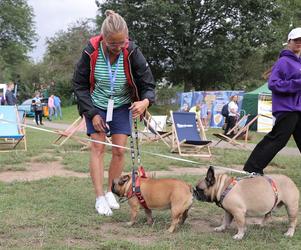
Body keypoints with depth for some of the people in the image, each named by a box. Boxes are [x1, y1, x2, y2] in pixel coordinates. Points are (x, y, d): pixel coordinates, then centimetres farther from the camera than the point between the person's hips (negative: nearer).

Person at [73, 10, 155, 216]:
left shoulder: (132, 53, -22)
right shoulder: (91, 52, -22)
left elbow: (148, 84, -15)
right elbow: (80, 85, -10)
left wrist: (145, 101, -37)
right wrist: (92, 113, -15)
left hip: (122, 107, 1)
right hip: (96, 107, -1)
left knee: (119, 151, -1)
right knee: (98, 148, -5)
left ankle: (111, 192, 16)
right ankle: (100, 197, 0)